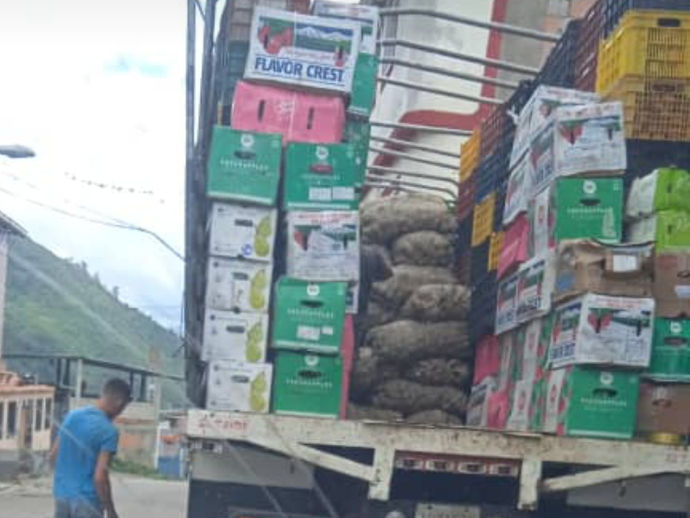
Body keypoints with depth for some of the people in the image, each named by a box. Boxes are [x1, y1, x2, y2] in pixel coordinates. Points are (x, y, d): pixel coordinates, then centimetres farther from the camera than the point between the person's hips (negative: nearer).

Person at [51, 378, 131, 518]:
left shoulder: (71, 416, 4)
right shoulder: (108, 431, -16)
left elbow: (53, 456, 11)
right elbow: (100, 477, -20)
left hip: (61, 495, 6)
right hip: (87, 500, -6)